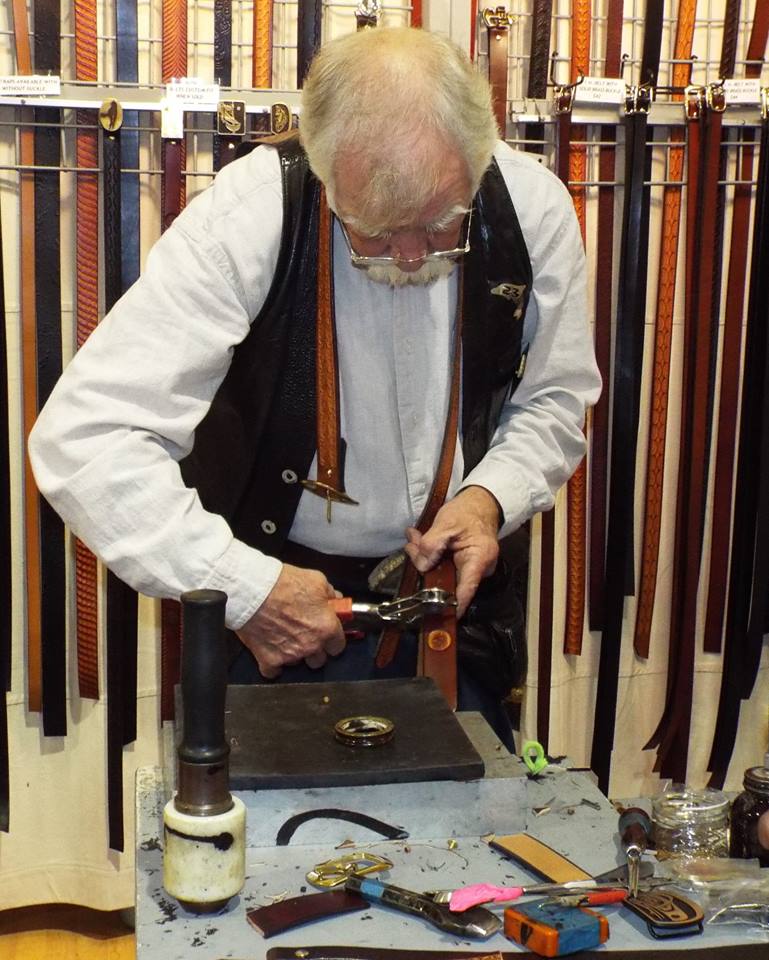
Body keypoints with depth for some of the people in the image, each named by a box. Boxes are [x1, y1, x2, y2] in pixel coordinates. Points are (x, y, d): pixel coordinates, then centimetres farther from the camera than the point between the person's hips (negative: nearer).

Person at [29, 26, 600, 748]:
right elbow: (84, 437, -29)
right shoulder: (246, 216, -26)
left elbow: (555, 399, 2)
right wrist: (244, 587, -33)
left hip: (455, 579, 3)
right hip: (275, 584, -3)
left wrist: (492, 496, -17)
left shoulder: (535, 208, -14)